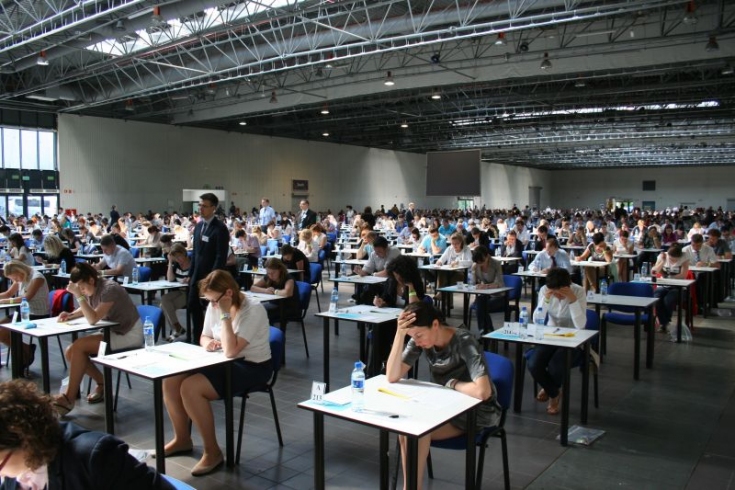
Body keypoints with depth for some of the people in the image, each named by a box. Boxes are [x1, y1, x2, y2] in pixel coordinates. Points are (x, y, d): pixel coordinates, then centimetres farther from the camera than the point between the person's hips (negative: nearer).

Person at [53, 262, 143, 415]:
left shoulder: (109, 289, -22)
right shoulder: (92, 290, 2)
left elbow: (93, 319, -29)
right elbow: (86, 310, 22)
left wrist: (78, 295, -29)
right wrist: (70, 315, 2)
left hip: (129, 336, -9)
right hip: (112, 332, 9)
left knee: (78, 346, -20)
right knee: (70, 352, -5)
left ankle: (69, 398, -10)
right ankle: (102, 383, 10)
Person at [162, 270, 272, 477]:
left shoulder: (253, 310, -23)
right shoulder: (214, 307, 0)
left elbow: (231, 351, -30)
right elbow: (204, 337, 16)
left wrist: (225, 314, -29)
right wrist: (208, 342, -8)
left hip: (252, 367, -8)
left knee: (190, 388, -24)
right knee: (170, 380, -8)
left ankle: (213, 452, -9)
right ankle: (182, 439, 13)